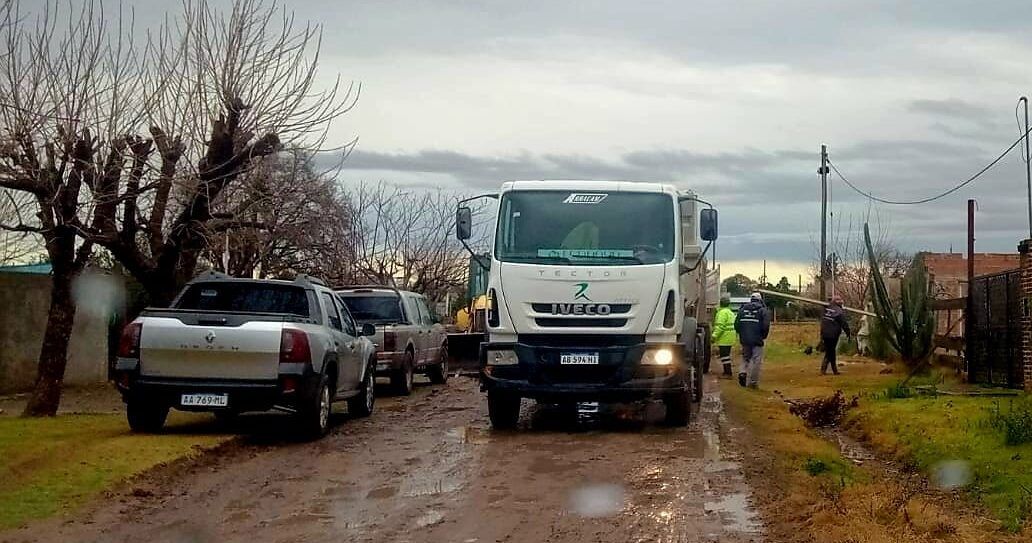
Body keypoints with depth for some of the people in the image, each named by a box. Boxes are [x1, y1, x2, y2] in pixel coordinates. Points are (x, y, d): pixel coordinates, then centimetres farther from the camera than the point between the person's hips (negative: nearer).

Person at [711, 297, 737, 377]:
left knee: (724, 355, -9)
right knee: (726, 355, 17)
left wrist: (714, 335, -22)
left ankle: (728, 373, -11)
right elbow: (734, 325, 22)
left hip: (724, 338, -10)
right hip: (730, 337, 10)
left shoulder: (722, 312, -14)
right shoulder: (731, 312, 18)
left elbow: (720, 326, -22)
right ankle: (727, 372, 22)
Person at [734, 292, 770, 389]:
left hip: (744, 340, 4)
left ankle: (742, 372, -4)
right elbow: (766, 326, -11)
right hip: (757, 340, -4)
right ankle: (753, 382, 3)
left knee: (745, 358, 20)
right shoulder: (763, 310, -3)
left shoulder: (742, 309, 7)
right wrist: (763, 336, 6)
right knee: (756, 361, 3)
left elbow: (736, 324, 5)